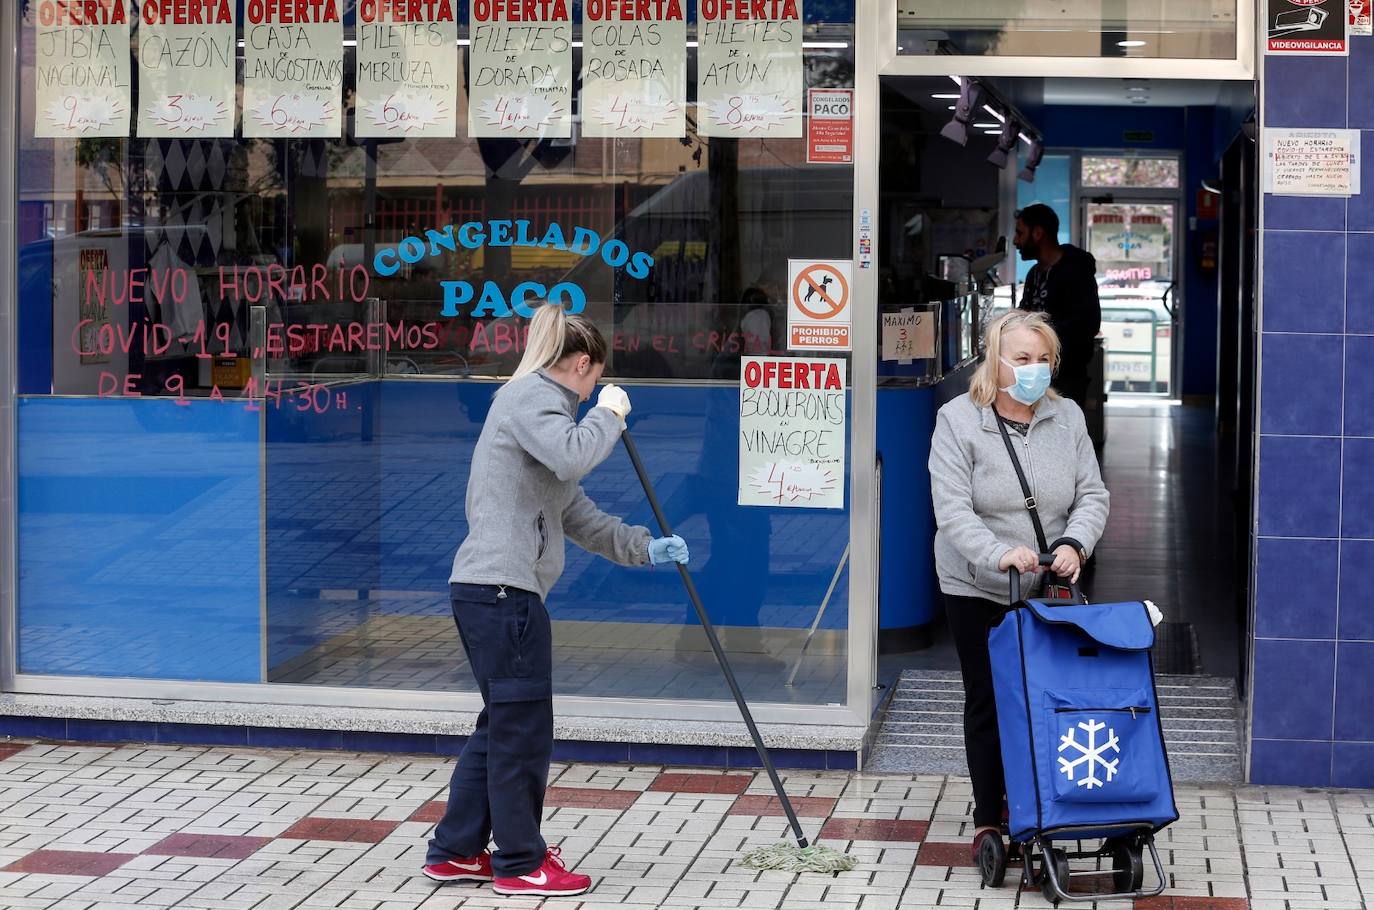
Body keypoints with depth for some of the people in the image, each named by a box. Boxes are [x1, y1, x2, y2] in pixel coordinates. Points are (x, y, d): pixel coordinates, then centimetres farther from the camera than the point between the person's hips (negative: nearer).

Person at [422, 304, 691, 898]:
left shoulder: (538, 404, 26)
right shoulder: (530, 394, -6)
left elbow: (576, 516, 27)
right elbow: (573, 457, -26)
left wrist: (644, 547, 21)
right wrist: (609, 413, -9)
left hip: (490, 588, 11)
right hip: (502, 588, -11)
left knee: (502, 725, 16)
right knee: (523, 726, -2)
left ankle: (456, 852, 21)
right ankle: (521, 863, 8)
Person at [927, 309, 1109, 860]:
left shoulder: (1067, 418, 3)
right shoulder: (958, 421, -9)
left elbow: (1091, 496, 1)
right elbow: (952, 510, -17)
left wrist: (1074, 545, -19)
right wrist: (998, 554, -32)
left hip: (1047, 589, 3)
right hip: (978, 589, -3)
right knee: (987, 701, 2)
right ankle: (988, 819, 12)